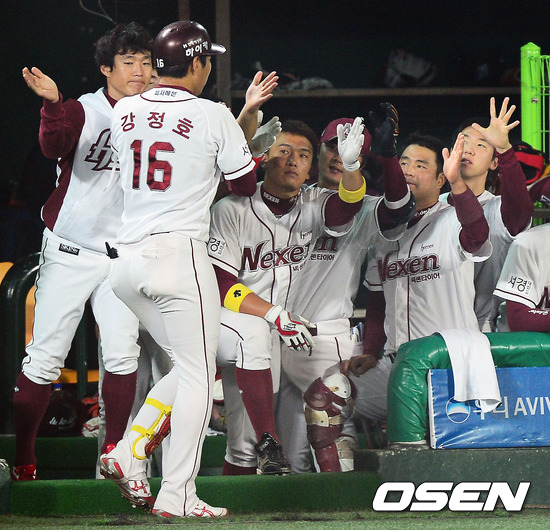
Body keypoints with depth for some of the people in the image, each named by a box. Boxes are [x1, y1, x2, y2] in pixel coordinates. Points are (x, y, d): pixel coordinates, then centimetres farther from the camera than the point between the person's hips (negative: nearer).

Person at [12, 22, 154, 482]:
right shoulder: (83, 112, -9)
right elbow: (54, 145, -29)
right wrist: (53, 104, -50)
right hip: (69, 251, -4)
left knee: (123, 357, -4)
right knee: (45, 358, -4)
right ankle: (22, 460, 4)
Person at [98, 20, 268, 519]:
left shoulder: (124, 113, 8)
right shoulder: (214, 116, -7)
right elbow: (245, 185, 3)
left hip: (127, 258, 6)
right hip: (179, 253, -6)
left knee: (189, 366, 20)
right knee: (197, 374, 1)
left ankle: (129, 453, 7)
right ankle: (177, 495, -3)